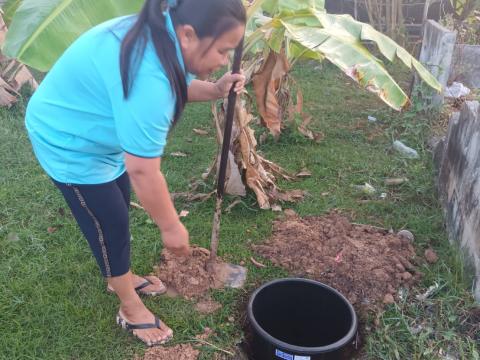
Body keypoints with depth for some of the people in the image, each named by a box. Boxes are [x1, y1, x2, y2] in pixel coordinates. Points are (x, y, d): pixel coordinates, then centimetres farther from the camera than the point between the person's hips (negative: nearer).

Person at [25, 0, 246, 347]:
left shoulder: (161, 37, -10)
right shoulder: (148, 76, -40)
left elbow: (178, 87, 10)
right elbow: (143, 170, -35)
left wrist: (215, 89, -10)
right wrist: (170, 226, -22)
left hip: (96, 134, 9)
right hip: (69, 142, -9)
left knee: (117, 212, 20)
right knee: (109, 224, 3)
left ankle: (121, 277, 43)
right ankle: (131, 309, 24)